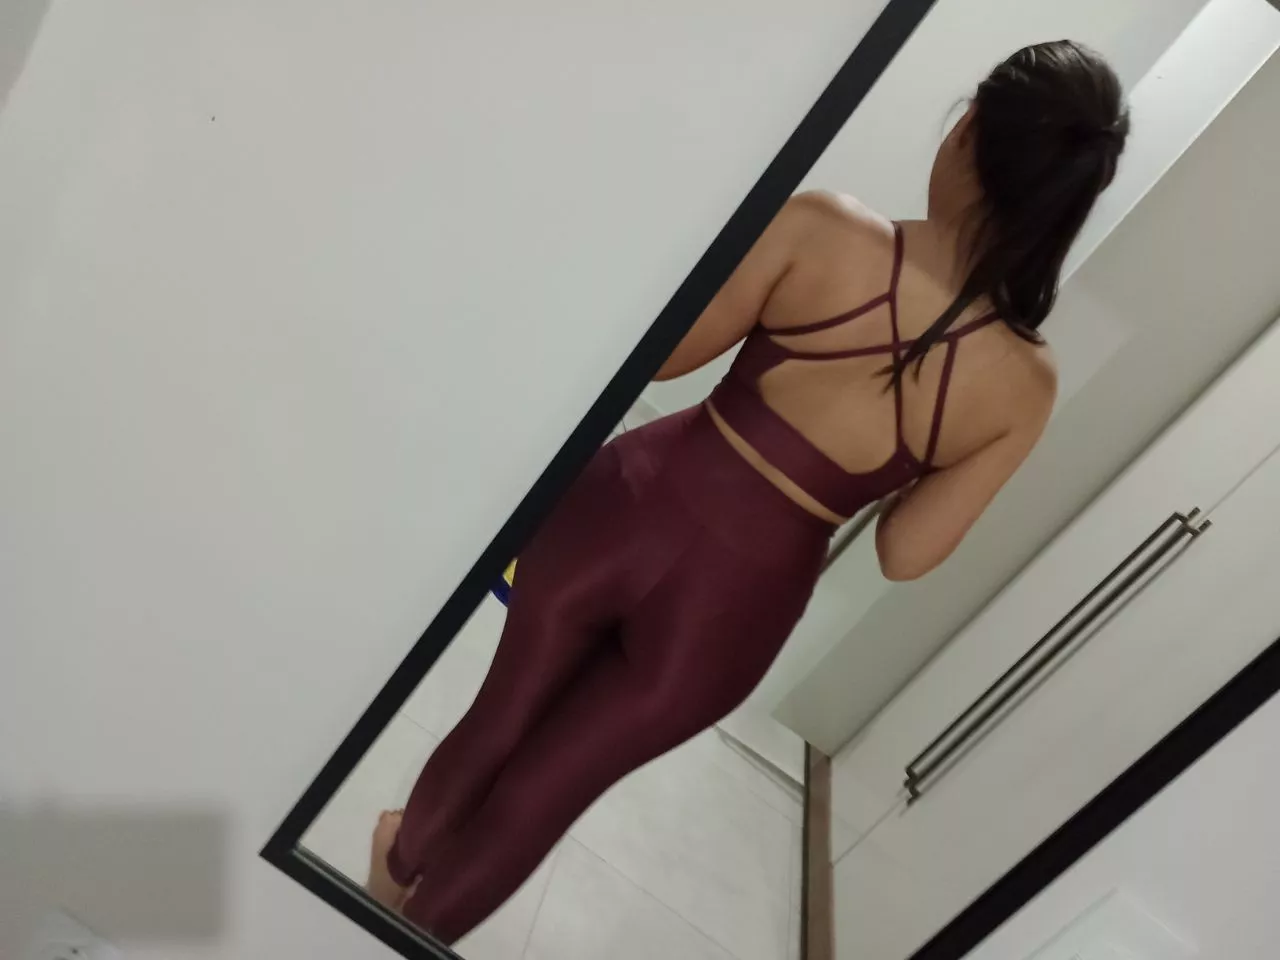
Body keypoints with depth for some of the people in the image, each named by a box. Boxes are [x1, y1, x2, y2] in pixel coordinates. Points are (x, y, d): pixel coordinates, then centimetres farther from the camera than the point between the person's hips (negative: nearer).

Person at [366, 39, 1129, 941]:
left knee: (499, 719, 29)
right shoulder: (1025, 386, -9)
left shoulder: (819, 227, -15)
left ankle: (399, 862, 61)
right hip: (736, 599, 1)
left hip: (635, 511, 0)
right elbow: (905, 553, -3)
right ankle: (420, 923, 54)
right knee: (545, 786, 25)